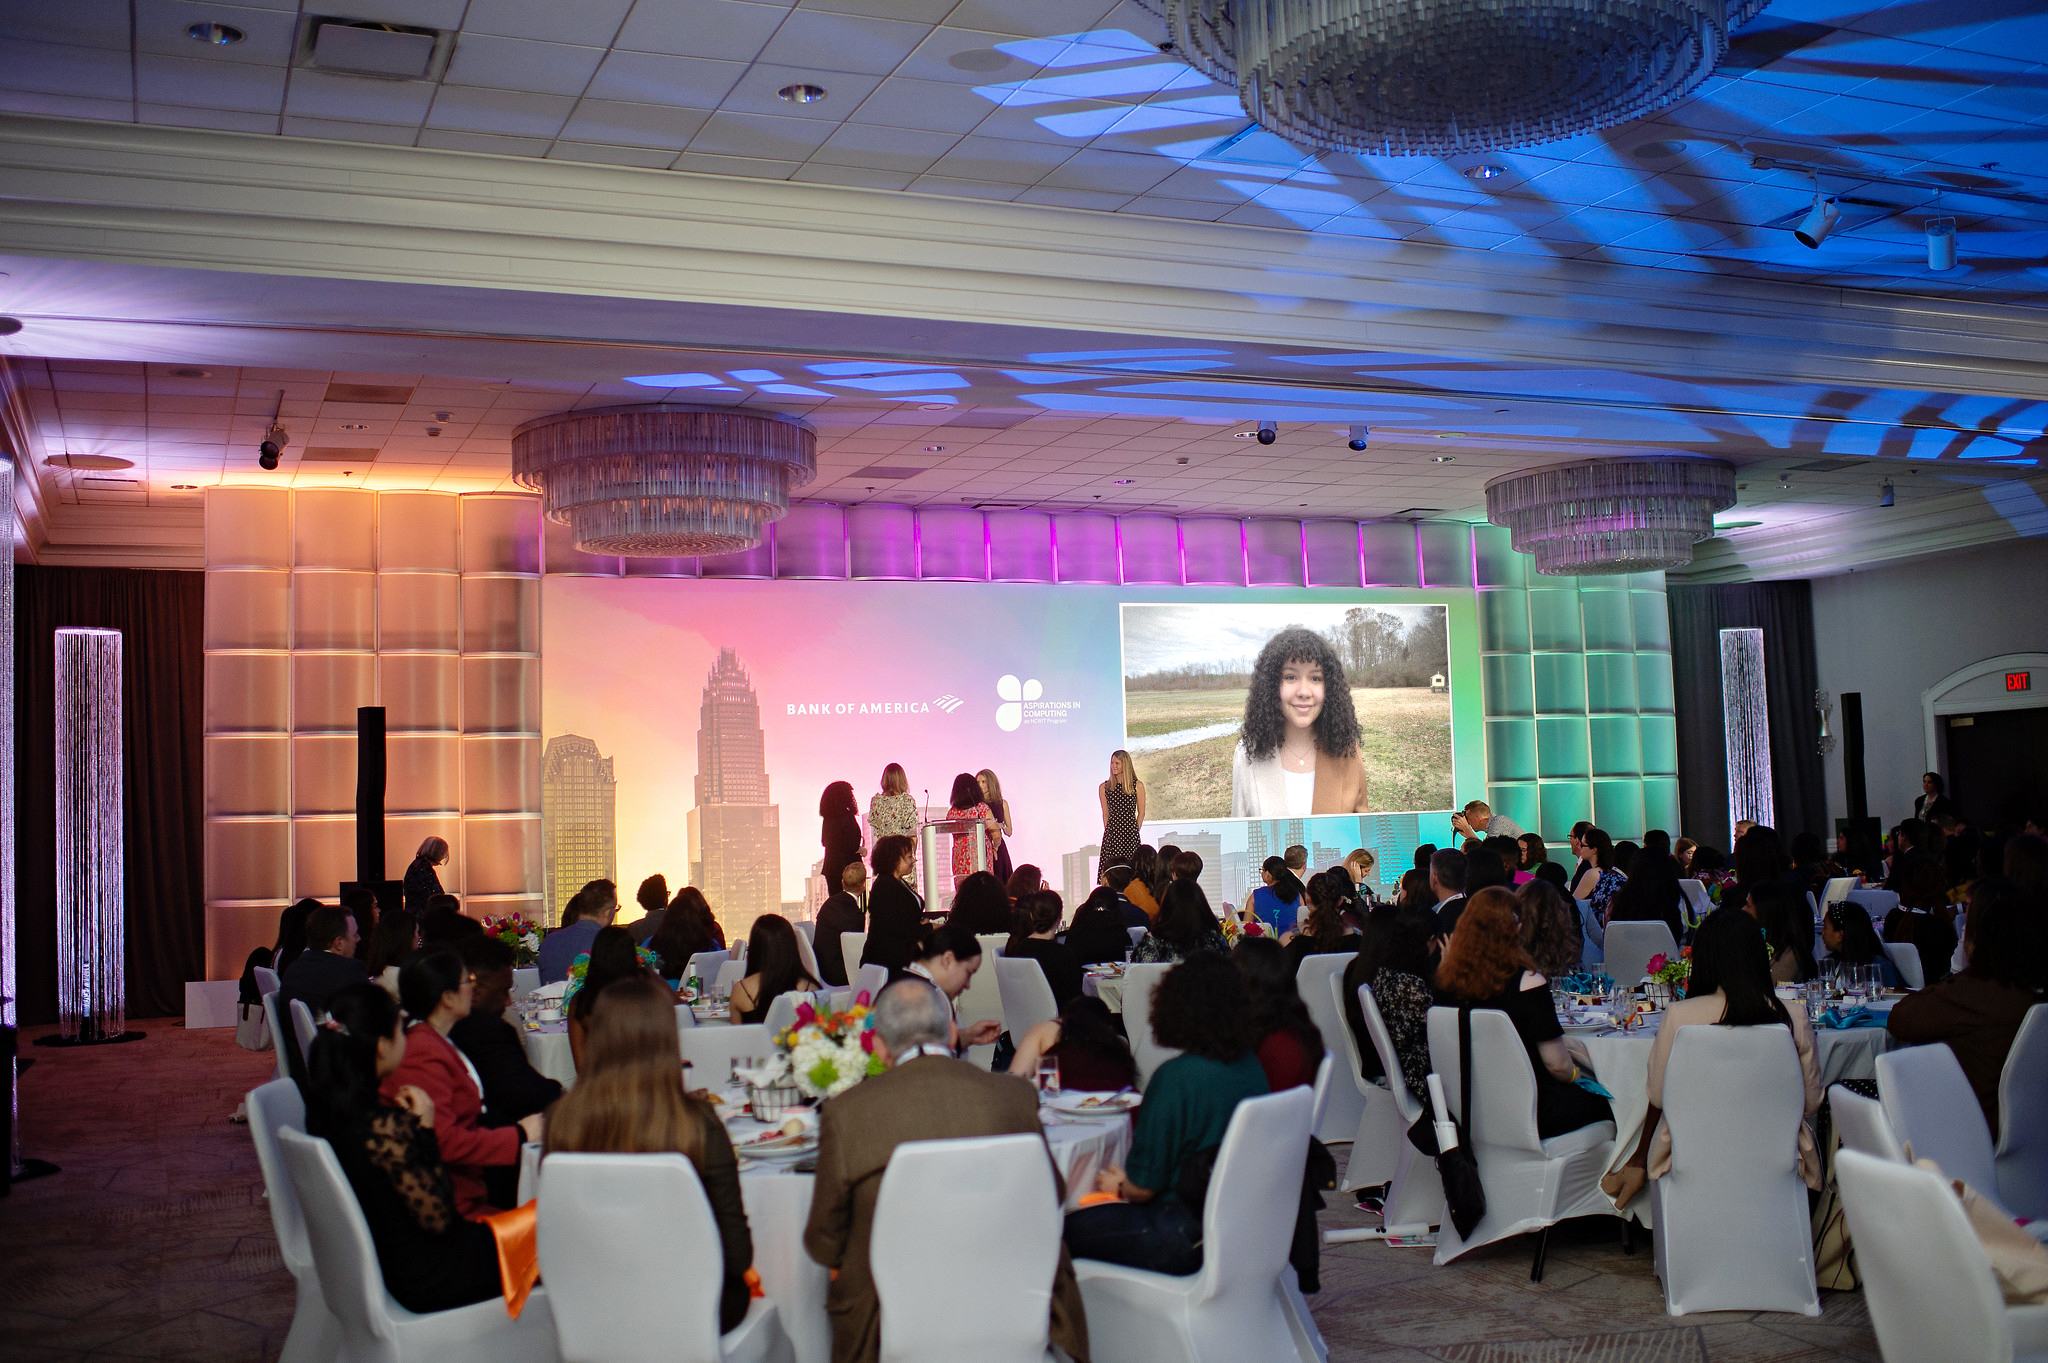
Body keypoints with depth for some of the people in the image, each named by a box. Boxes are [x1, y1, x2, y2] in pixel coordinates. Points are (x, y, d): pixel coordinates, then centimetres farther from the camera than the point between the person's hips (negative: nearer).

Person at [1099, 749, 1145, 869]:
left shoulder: (1138, 786, 2)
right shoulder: (1104, 787, 8)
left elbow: (1141, 813, 5)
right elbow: (1105, 814, 12)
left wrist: (1134, 832, 1)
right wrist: (1109, 831, 4)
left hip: (1130, 832, -2)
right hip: (1111, 833, 2)